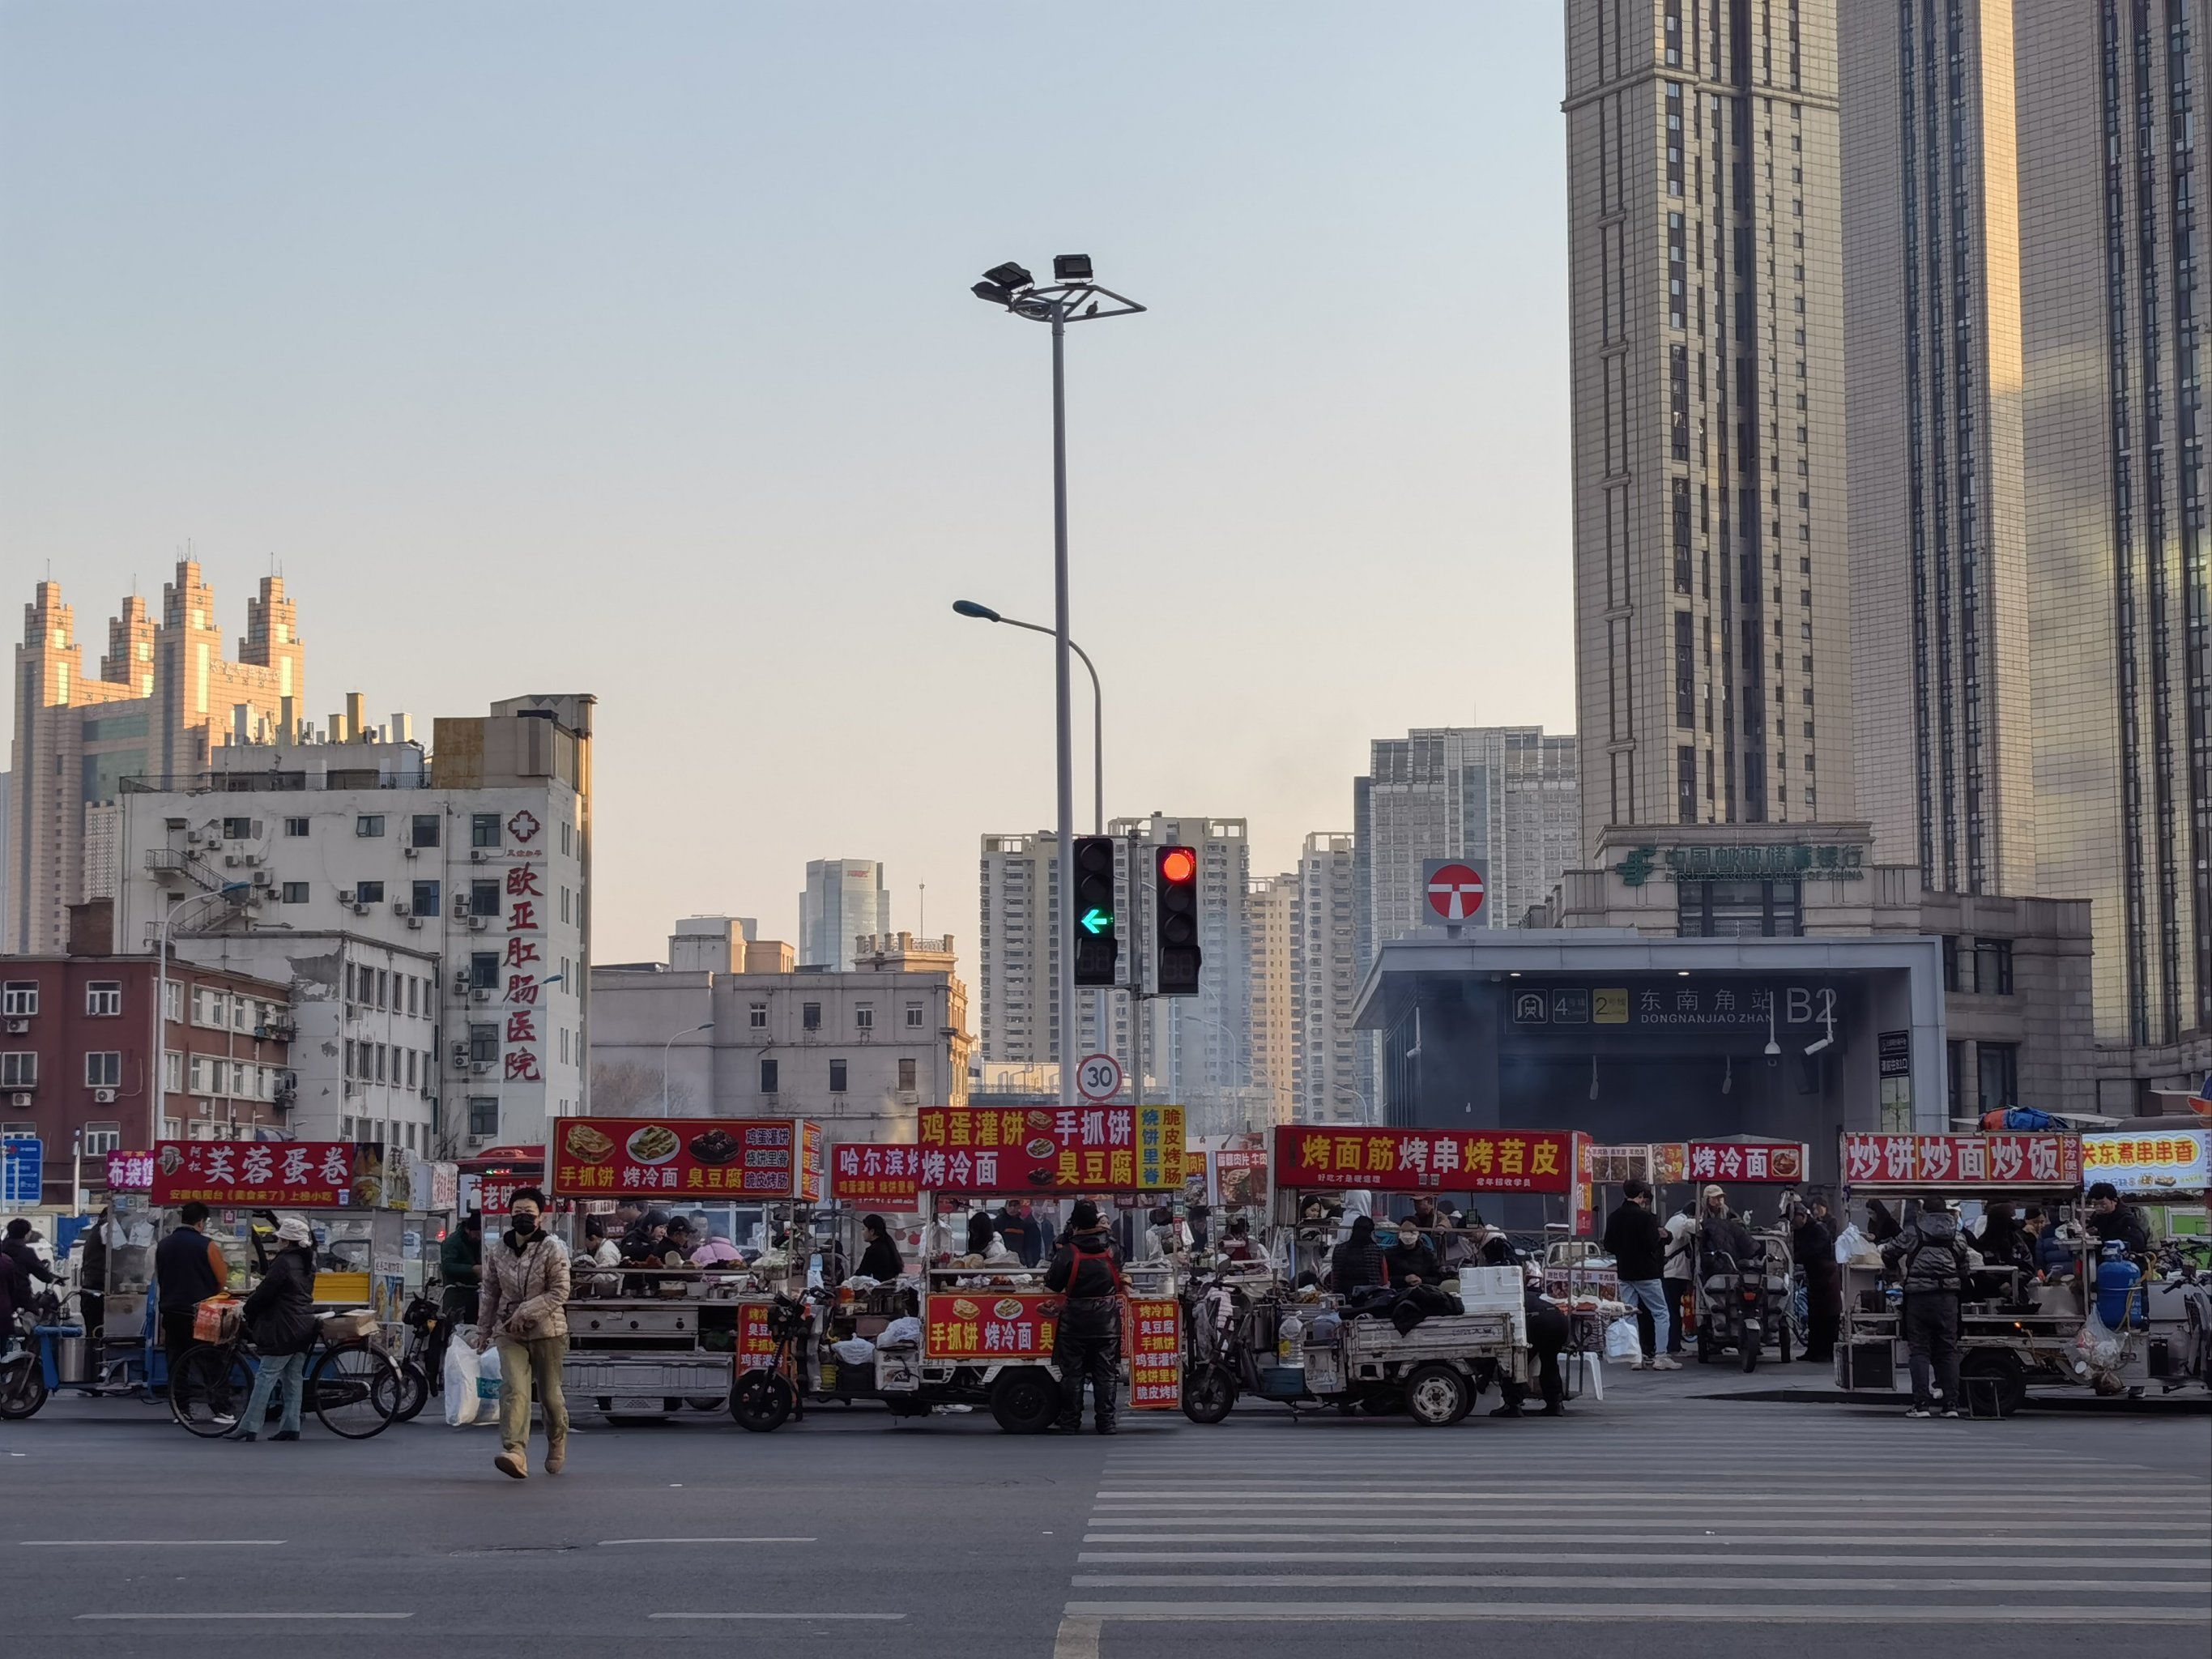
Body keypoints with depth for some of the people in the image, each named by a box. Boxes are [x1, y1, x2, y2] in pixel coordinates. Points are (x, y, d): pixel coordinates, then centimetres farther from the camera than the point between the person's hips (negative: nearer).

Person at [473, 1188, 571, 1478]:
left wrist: (526, 1312, -20)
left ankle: (557, 1446, 35)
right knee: (513, 1388, -18)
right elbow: (491, 1293, 17)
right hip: (509, 1332, 2)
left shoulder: (553, 1249, -7)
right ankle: (515, 1453, -30)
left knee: (550, 1394, 8)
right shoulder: (496, 1250, 6)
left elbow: (559, 1292, -11)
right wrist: (484, 1329, 20)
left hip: (547, 1330, -2)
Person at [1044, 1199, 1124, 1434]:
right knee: (1106, 1371, 7)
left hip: (1075, 1321, -2)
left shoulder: (1068, 1252, -13)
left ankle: (1070, 1421, 9)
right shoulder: (1112, 1250, -2)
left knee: (1072, 1372, 7)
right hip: (1107, 1320, 2)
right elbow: (1120, 1274, 15)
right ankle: (1106, 1421, 6)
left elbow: (1052, 1284, -5)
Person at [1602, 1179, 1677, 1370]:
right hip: (1646, 1273, -6)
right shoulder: (1645, 1217, -14)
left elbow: (1609, 1247, 6)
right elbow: (1651, 1245, -18)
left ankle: (1636, 1356, 5)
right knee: (1661, 1313, 2)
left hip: (1625, 1273, 6)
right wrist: (1659, 1235, 1)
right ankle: (1660, 1357, -3)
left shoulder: (1614, 1218, 4)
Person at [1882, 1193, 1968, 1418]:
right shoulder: (1955, 1235, 13)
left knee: (1920, 1351, 2)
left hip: (1919, 1296, -3)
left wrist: (1897, 1272, 24)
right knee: (1949, 1351, 8)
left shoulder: (1914, 1232, 4)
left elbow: (1888, 1253, 5)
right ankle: (1951, 1404, 3)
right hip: (1947, 1296, 3)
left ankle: (1922, 1404, -5)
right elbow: (1964, 1267, 13)